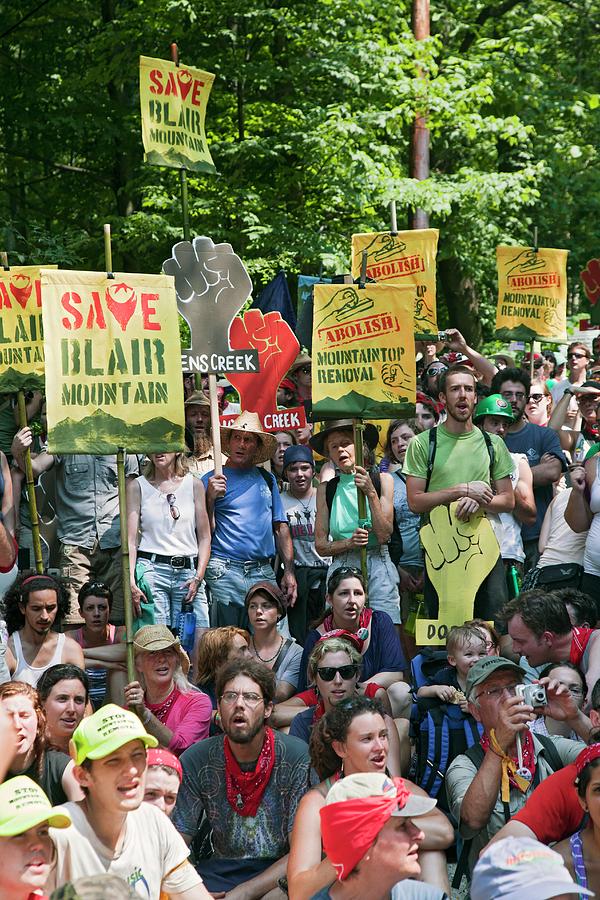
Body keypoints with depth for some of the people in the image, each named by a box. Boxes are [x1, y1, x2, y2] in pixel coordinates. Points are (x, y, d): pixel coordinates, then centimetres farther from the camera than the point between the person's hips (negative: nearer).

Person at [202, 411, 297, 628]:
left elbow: (281, 527, 15)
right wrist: (210, 498, -15)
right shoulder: (212, 480, 4)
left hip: (263, 572, 3)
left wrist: (289, 571, 6)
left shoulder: (266, 479, 15)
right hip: (225, 572, -3)